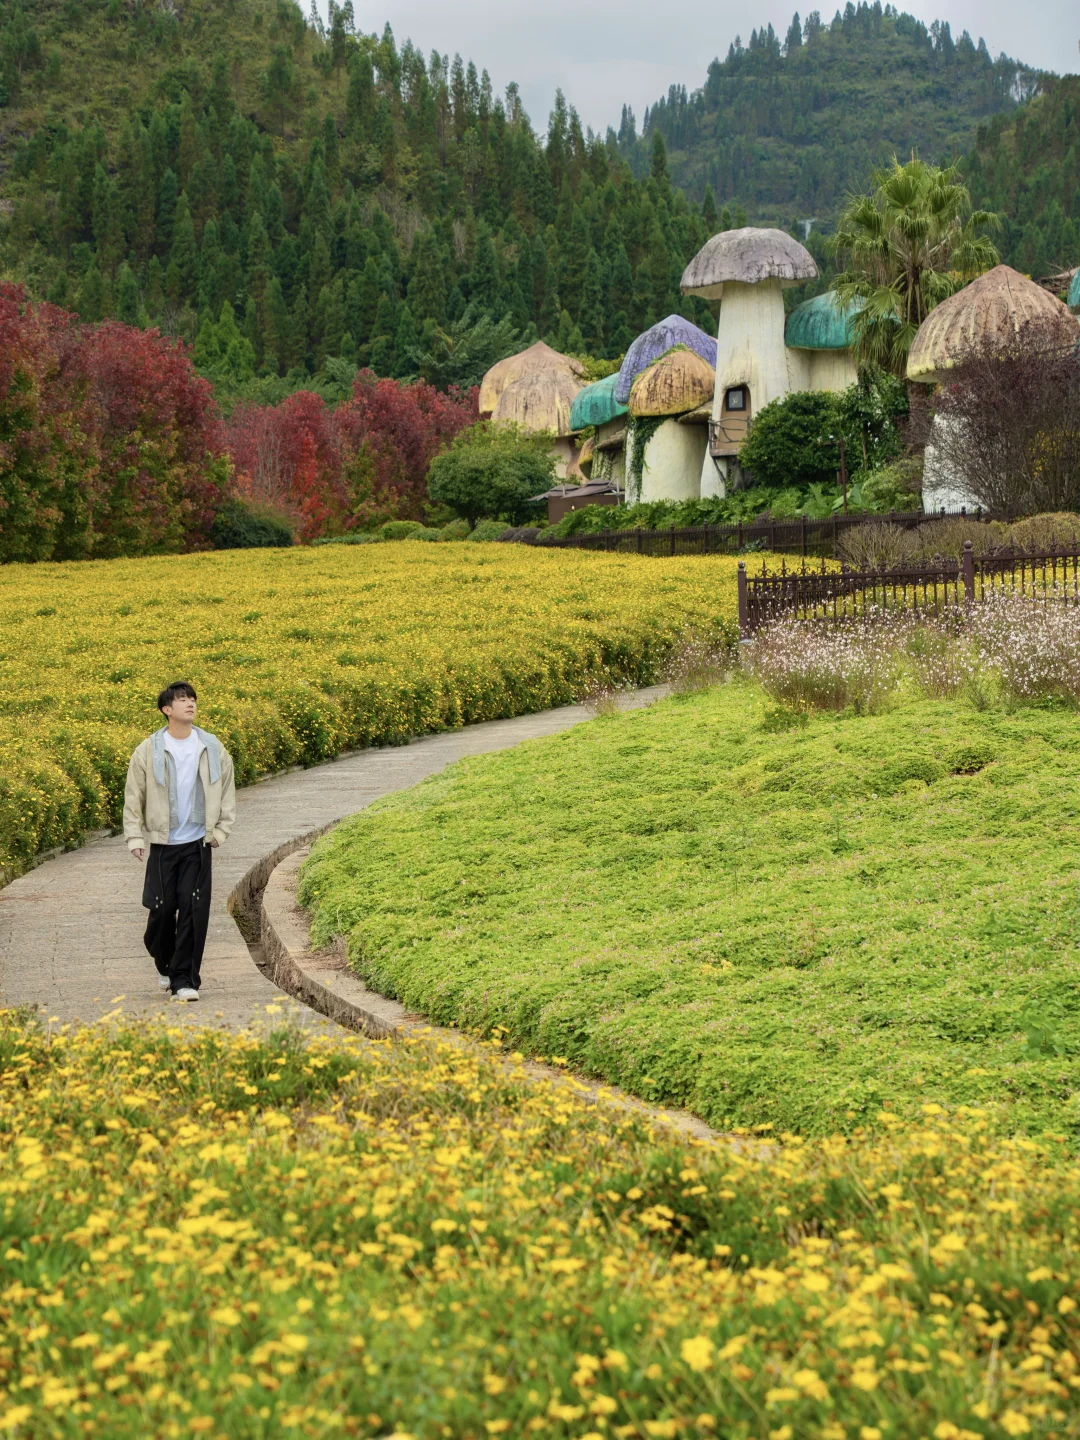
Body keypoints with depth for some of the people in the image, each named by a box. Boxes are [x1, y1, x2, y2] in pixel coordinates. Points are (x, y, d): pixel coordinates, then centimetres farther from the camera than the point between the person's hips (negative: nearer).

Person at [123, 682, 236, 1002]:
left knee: (194, 910, -6)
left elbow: (227, 793, 13)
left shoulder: (213, 749, 3)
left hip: (198, 843, 1)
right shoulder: (148, 751, -2)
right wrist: (134, 837, -2)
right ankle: (166, 965, 32)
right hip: (163, 844, -1)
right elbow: (133, 798, 3)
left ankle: (185, 979, 1)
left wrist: (221, 830, 6)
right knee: (162, 909, 4)